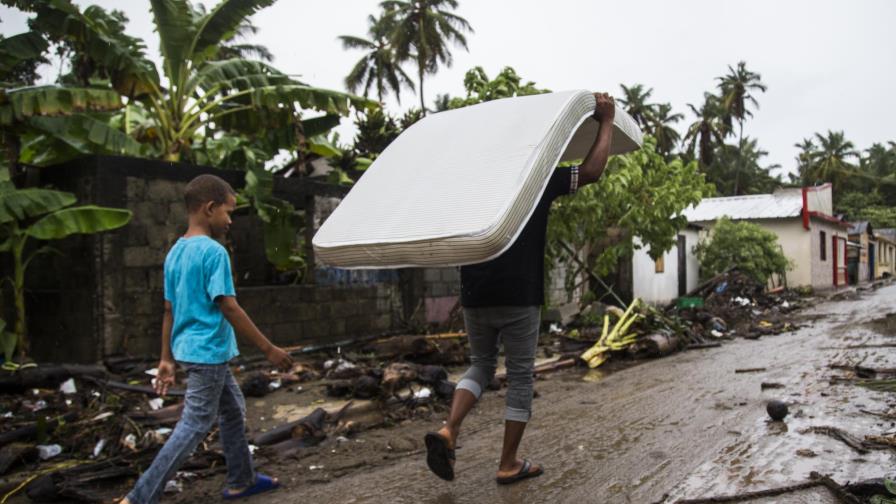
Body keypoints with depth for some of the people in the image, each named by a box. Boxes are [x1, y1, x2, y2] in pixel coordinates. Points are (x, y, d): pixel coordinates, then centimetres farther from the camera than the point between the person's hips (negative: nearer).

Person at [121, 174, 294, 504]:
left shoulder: (175, 253, 9)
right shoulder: (214, 252, -18)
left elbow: (169, 310, 11)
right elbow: (228, 307, -21)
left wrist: (166, 359, 16)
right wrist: (269, 349, -15)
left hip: (189, 350, 9)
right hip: (208, 353, -9)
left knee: (233, 410, 19)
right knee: (195, 426, -1)